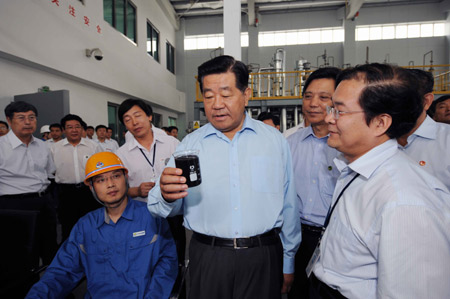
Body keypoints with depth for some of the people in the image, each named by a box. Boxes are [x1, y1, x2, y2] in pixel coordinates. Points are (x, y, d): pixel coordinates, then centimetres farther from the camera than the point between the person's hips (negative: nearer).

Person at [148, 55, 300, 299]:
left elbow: (288, 207, 3)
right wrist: (166, 195, -27)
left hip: (263, 259, 0)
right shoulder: (190, 144, -1)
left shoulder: (275, 141, 0)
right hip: (207, 257, 1)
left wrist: (288, 263, 6)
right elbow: (166, 208, -4)